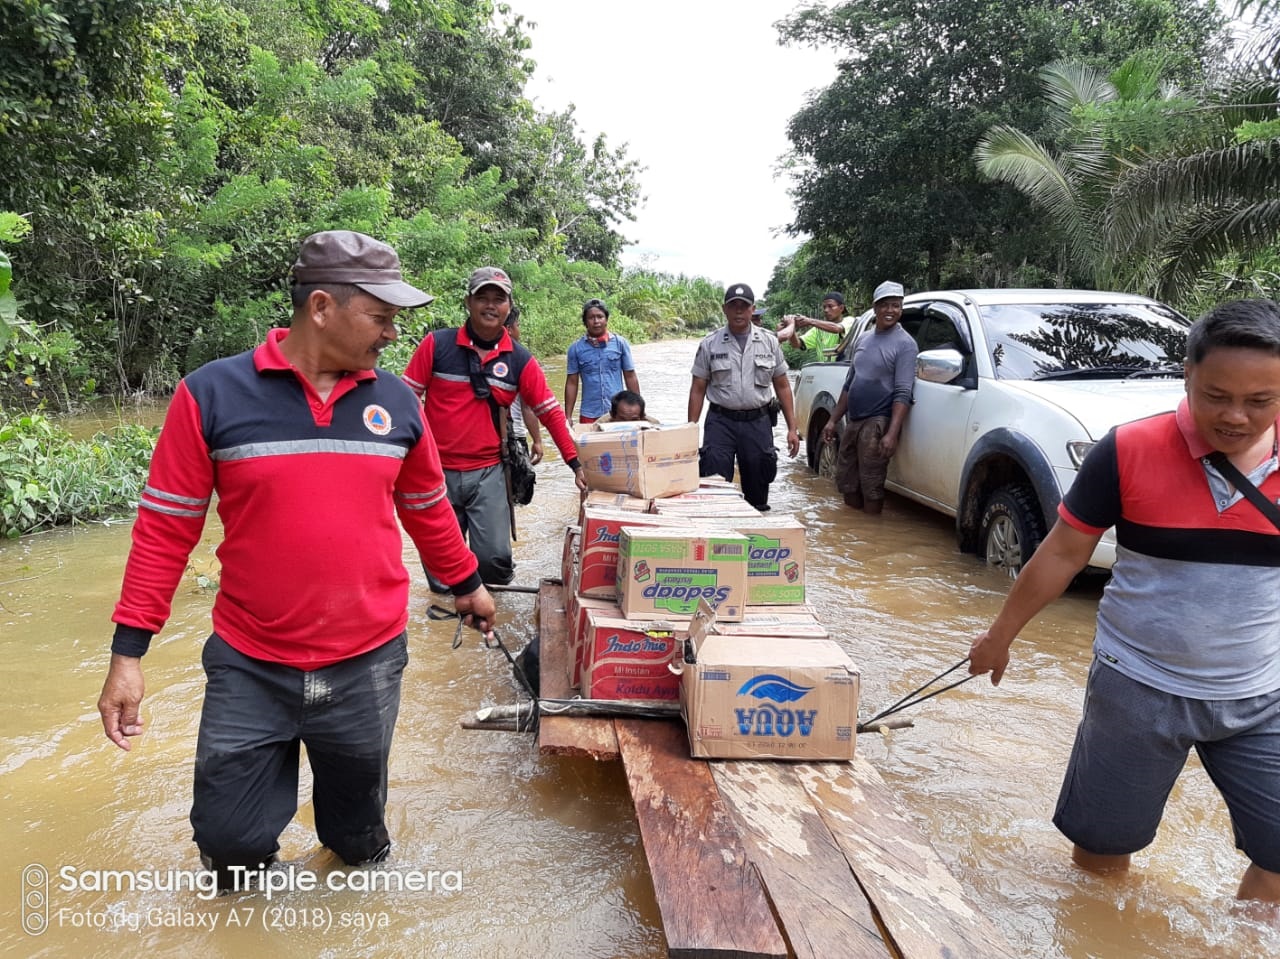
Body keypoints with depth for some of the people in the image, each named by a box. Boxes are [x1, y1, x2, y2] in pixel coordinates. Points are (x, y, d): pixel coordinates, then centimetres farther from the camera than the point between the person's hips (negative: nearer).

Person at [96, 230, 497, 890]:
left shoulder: (396, 402, 0)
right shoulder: (212, 393, -9)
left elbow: (427, 508, 13)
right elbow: (166, 526, -4)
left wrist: (465, 584, 22)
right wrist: (128, 651, -4)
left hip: (367, 665, 2)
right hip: (248, 669, -2)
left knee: (357, 827, 17)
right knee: (229, 836, 9)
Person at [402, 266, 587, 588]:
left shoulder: (520, 360, 0)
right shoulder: (436, 344, -4)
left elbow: (550, 413, 4)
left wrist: (575, 463, 1)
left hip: (488, 473, 0)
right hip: (437, 471, 0)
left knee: (495, 556, -7)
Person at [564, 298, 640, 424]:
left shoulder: (620, 343, 0)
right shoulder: (576, 348, 1)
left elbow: (630, 377, 5)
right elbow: (572, 383, 4)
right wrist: (568, 416, 1)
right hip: (589, 415, 0)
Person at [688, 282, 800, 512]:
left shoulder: (769, 342, 6)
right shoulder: (709, 344, 2)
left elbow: (782, 386, 9)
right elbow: (698, 390, 3)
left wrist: (792, 428, 4)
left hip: (757, 422, 2)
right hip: (720, 422, -1)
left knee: (757, 488, 8)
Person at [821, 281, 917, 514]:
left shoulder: (904, 344, -5)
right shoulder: (862, 339, 16)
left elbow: (903, 394, -13)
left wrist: (892, 434, -22)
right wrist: (833, 420, 15)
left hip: (877, 424, -7)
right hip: (852, 422, 7)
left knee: (871, 487, -5)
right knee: (846, 482, 11)